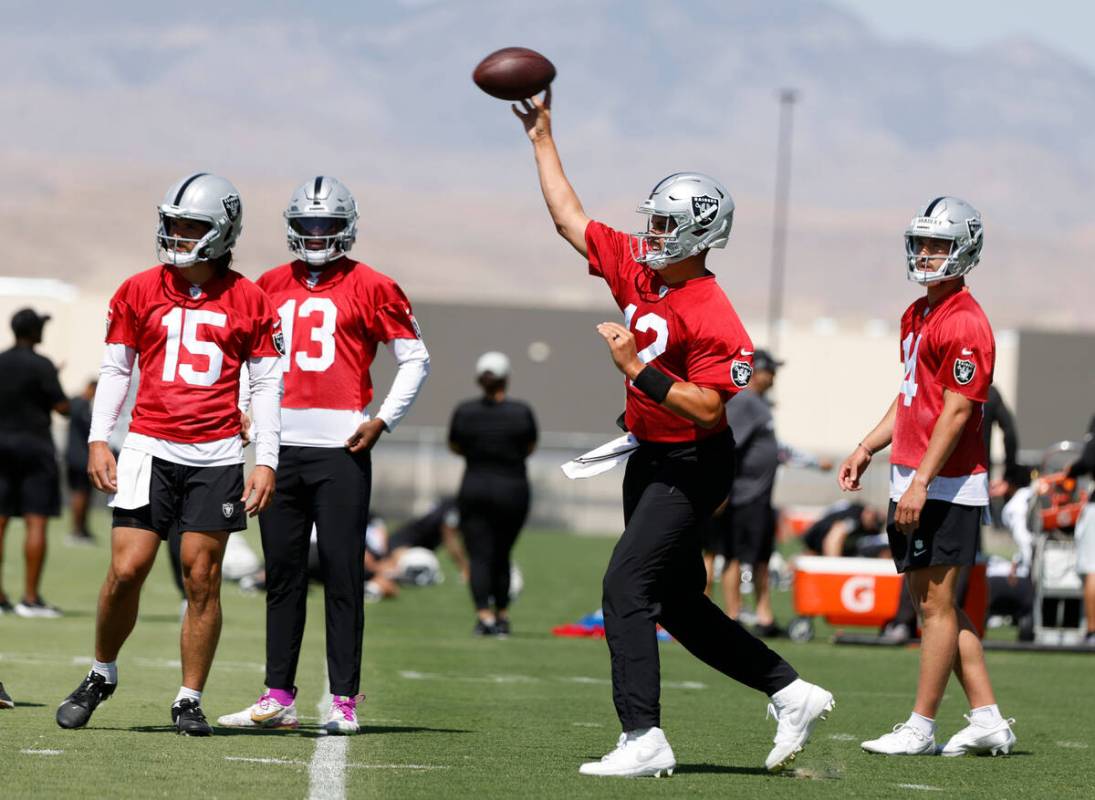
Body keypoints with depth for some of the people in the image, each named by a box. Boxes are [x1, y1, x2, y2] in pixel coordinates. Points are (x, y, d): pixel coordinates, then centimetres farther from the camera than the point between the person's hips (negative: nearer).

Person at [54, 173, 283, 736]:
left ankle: (190, 700, 8)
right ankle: (101, 677, 17)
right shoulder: (140, 292, 6)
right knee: (125, 571, -6)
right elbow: (114, 369, 11)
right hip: (150, 449, 0)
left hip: (215, 456, 0)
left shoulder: (248, 302, 4)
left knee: (202, 579, -2)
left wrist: (266, 461, 1)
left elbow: (266, 385, 7)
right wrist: (98, 440, 2)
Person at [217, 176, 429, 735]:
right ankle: (278, 698, 10)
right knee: (283, 574, 7)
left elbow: (415, 359, 5)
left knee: (342, 574, -4)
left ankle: (344, 701, -1)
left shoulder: (370, 288, 0)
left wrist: (382, 420, -4)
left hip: (341, 447, -4)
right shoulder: (271, 287, 13)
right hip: (281, 446, 4)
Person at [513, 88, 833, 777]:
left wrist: (638, 367, -28)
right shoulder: (634, 268, 1)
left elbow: (709, 410, -25)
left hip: (691, 467, -9)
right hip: (649, 458, 9)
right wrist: (542, 138, 15)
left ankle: (645, 740, -14)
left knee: (627, 587, -15)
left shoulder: (711, 317, -22)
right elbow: (571, 218, 14)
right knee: (677, 603, 14)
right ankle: (792, 694, 24)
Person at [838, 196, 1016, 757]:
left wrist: (921, 482, -22)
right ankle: (987, 721, 16)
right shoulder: (916, 315, 15)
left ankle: (921, 728, 1)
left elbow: (956, 411, -19)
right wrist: (867, 449, 19)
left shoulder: (965, 324, -15)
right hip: (914, 479, 10)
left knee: (936, 604, -4)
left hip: (946, 484, -10)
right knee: (931, 601, 11)